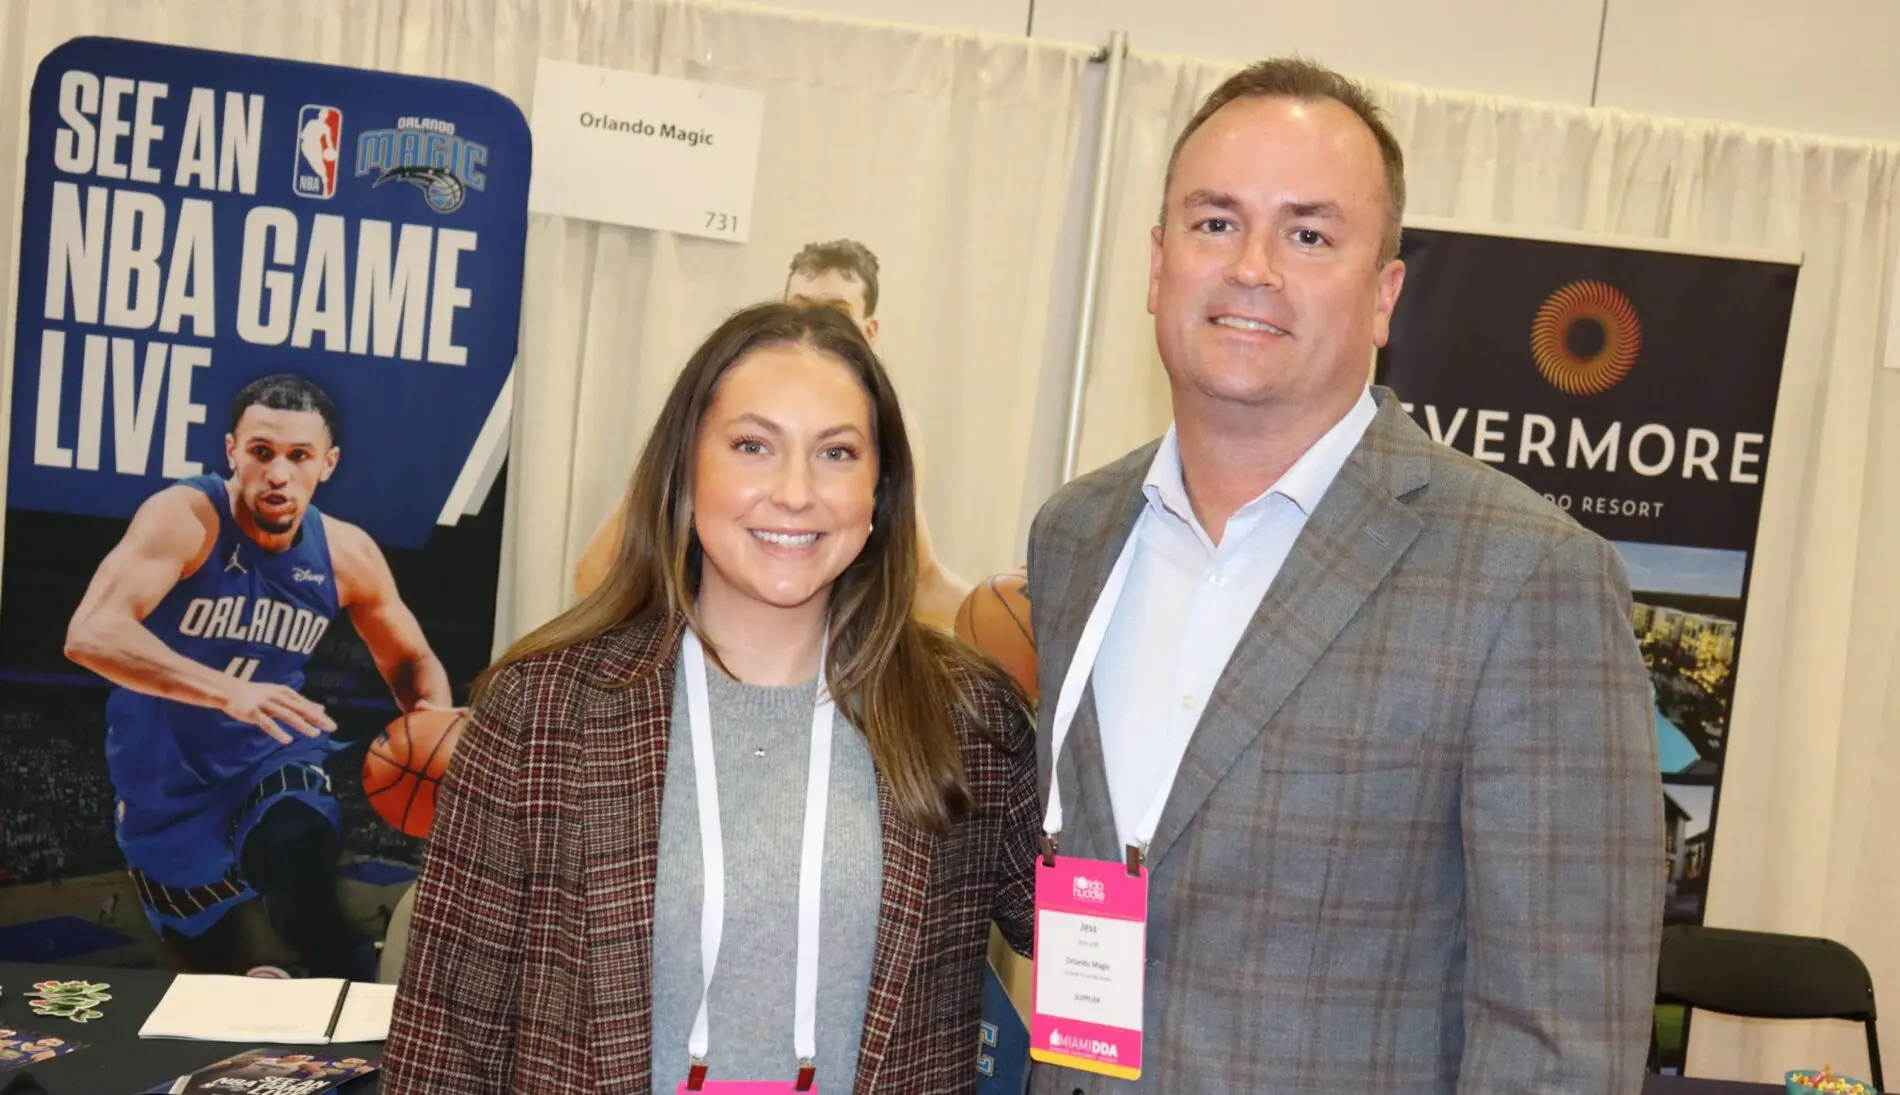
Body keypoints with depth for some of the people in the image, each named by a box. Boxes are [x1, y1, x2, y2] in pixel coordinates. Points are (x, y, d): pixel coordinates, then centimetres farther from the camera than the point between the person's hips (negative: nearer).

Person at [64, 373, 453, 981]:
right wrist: (228, 691, -48)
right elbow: (90, 634, -35)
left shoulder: (347, 555, -9)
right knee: (212, 972, 19)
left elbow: (411, 662, 6)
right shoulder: (183, 517, -22)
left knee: (309, 916, -33)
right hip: (167, 786, 0)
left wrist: (437, 726, -18)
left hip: (274, 760, 1)